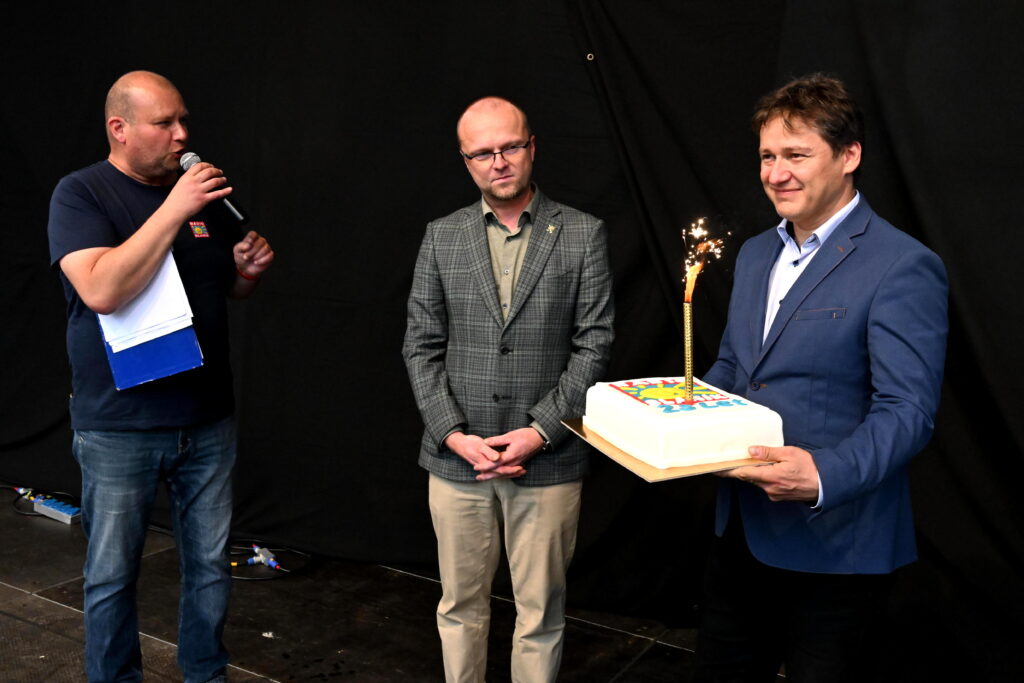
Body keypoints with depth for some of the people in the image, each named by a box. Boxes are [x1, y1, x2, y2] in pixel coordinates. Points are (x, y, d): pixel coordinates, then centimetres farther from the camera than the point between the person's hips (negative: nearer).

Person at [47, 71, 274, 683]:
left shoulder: (203, 191, 7)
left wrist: (250, 268, -5)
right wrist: (176, 209, -25)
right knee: (113, 576, 11)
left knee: (210, 566, 15)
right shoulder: (81, 194, -8)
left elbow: (233, 288, 18)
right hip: (118, 430, -4)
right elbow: (102, 290, -25)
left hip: (209, 421, 4)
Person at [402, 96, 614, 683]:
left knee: (541, 611, 10)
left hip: (548, 460, -2)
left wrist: (539, 432, -12)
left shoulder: (583, 235, -1)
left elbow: (594, 346, -4)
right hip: (457, 457, 2)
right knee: (461, 604, 15)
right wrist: (454, 434, -7)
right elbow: (422, 347, 4)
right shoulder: (442, 238, 5)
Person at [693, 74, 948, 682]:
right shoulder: (756, 253, 10)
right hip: (741, 531, 7)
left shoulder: (903, 267, -15)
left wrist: (824, 475, -36)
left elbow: (908, 411, -21)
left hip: (833, 545, -7)